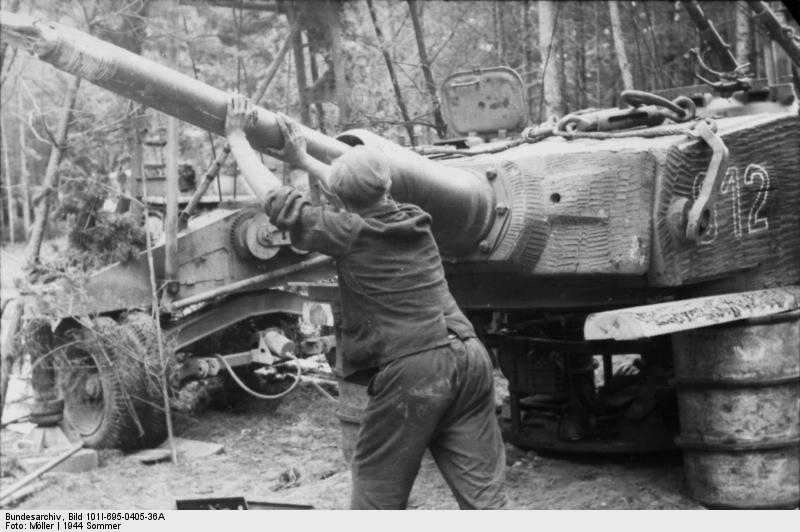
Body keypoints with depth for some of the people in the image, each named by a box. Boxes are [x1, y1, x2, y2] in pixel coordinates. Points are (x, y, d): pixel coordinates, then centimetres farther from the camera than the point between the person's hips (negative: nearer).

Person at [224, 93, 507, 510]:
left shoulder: (349, 234, -5)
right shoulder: (415, 220, 12)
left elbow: (276, 199, 2)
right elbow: (373, 198, 31)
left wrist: (237, 138, 14)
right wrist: (304, 160, 37)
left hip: (411, 372, -6)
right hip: (469, 358, 6)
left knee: (377, 496, 11)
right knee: (483, 491, 8)